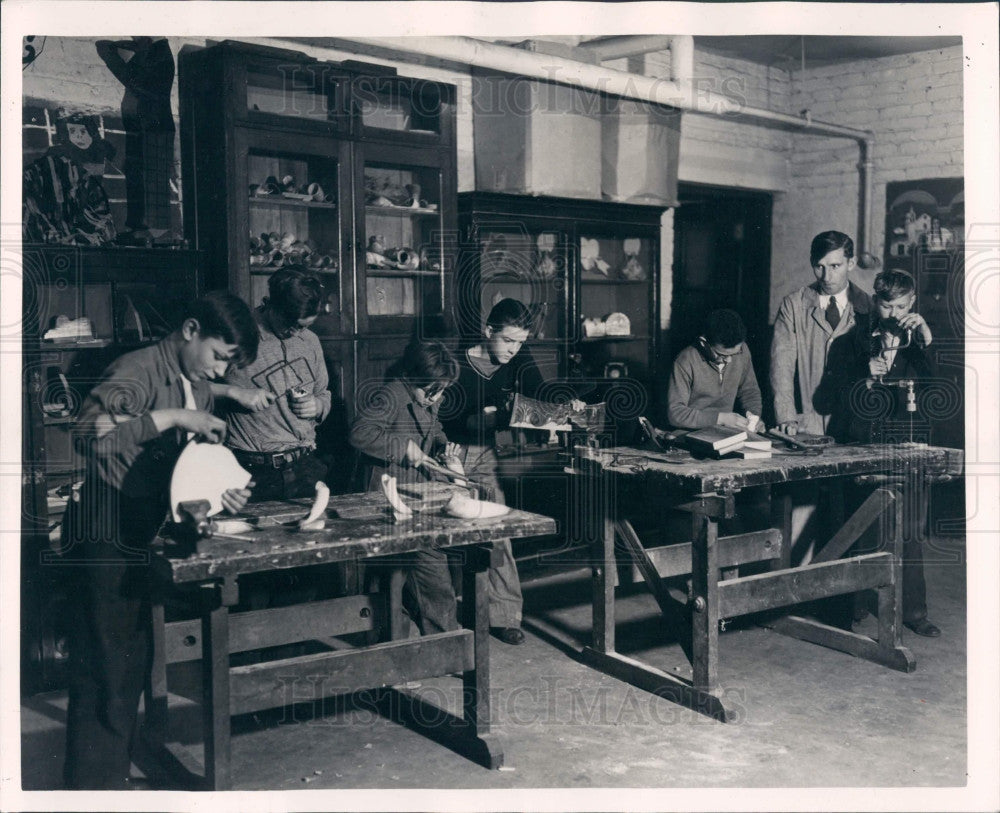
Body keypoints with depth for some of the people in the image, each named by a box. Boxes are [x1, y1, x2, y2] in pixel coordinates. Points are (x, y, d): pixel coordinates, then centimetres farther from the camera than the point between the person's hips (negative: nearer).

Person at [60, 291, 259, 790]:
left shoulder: (199, 387, 12)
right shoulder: (138, 371, -17)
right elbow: (91, 432, -33)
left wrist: (221, 493, 0)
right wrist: (174, 417, -30)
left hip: (143, 533, 9)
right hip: (104, 532, -9)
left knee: (134, 656, 17)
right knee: (103, 663, -4)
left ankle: (117, 765, 33)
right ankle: (92, 785, 8)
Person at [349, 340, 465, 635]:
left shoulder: (429, 401, 10)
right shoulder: (391, 396, -18)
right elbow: (360, 433, -27)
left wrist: (443, 448, 4)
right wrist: (405, 447, -24)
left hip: (418, 493, 9)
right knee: (429, 557, -11)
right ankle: (444, 634, -2)